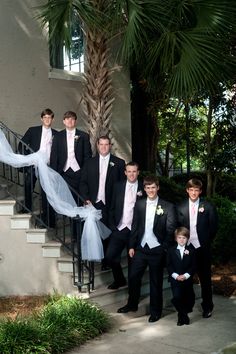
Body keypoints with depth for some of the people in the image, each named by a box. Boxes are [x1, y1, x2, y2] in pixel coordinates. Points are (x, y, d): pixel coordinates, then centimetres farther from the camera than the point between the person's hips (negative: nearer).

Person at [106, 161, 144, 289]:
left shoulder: (143, 188, -3)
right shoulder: (118, 186, 7)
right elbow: (112, 208, 10)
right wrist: (112, 225, 3)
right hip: (119, 229, 3)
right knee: (110, 256, -1)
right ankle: (119, 280, 24)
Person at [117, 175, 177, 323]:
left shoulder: (168, 207, -7)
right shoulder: (139, 204, 5)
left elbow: (171, 230, -6)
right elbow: (135, 226, 9)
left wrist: (165, 249, -11)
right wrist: (132, 246, 6)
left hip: (157, 250, -4)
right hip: (140, 248, 4)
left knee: (156, 282, 8)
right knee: (133, 277, 12)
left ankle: (155, 311, 24)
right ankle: (132, 304, 33)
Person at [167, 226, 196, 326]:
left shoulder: (191, 251, 5)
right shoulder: (171, 251, 5)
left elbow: (193, 266, 1)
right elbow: (169, 265, 1)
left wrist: (186, 275, -13)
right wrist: (175, 275, -13)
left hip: (187, 279, 1)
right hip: (175, 279, -1)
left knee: (189, 299, 2)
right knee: (177, 297, -17)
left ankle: (182, 315, 28)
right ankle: (183, 316, 4)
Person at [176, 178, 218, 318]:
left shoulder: (208, 207, -3)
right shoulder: (181, 207, 2)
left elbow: (213, 227, 1)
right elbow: (178, 227, 6)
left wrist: (207, 241, -2)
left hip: (202, 248, -2)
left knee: (205, 278, 7)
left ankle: (207, 306, 22)